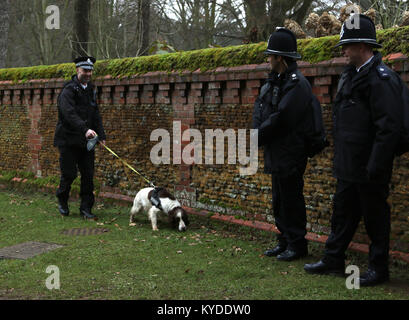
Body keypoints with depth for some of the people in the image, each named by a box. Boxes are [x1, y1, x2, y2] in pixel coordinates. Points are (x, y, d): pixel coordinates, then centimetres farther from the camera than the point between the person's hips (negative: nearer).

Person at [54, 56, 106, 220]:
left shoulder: (91, 90, 13)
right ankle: (62, 201, 25)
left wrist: (101, 135, 7)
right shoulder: (68, 90, -11)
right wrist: (85, 129, -37)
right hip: (69, 140, -6)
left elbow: (96, 115, 17)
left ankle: (86, 208, 9)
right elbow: (69, 114, -25)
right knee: (69, 173, -1)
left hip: (86, 140, 6)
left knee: (88, 175, 3)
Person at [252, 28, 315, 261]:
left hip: (290, 155, -9)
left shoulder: (297, 84, -17)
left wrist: (258, 137, -12)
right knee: (279, 201, 15)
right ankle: (285, 242, 26)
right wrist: (258, 133, -7)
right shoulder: (274, 82, 12)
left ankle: (297, 244, 9)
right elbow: (260, 109, 11)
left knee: (291, 200, -1)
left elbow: (281, 119, -21)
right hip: (276, 154, 9)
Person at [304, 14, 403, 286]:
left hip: (368, 171, -9)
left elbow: (388, 128, -22)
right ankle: (334, 260, 28)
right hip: (349, 167, 9)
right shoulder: (351, 76, 12)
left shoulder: (381, 79, -17)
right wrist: (339, 157, 18)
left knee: (375, 218, 4)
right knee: (343, 213, 17)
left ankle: (379, 269, 16)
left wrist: (375, 168, -22)